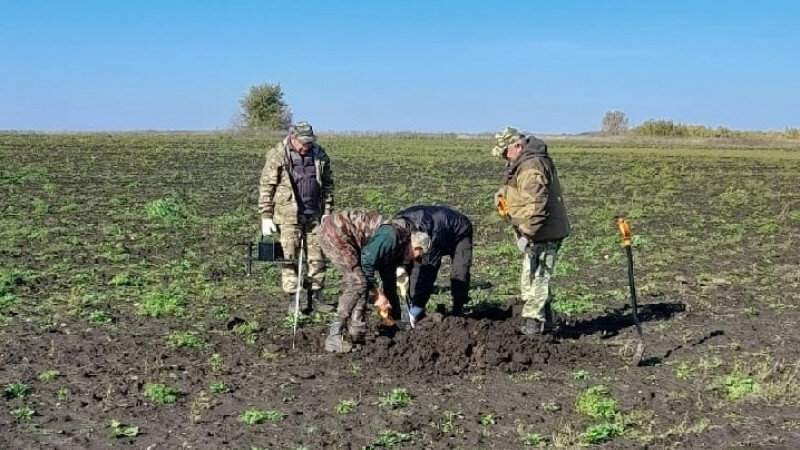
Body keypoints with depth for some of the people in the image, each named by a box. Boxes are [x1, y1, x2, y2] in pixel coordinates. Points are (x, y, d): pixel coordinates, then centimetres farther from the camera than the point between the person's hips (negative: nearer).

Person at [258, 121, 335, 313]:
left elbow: (327, 184, 12)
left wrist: (327, 212, 6)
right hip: (288, 216, -4)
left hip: (314, 215, 4)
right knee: (290, 257, -1)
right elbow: (265, 187, -5)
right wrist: (266, 216, -8)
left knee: (317, 257, 7)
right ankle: (292, 300, 6)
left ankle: (315, 297, 16)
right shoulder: (277, 155, -6)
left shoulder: (319, 155, 6)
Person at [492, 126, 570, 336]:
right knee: (539, 277, 19)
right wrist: (504, 190, 12)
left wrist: (526, 234, -29)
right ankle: (545, 321, 29)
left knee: (534, 279, -6)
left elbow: (535, 206, -30)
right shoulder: (524, 162, 12)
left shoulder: (531, 167, -23)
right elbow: (517, 184, 31)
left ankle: (533, 325, 0)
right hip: (545, 232, 11)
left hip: (543, 233, -11)